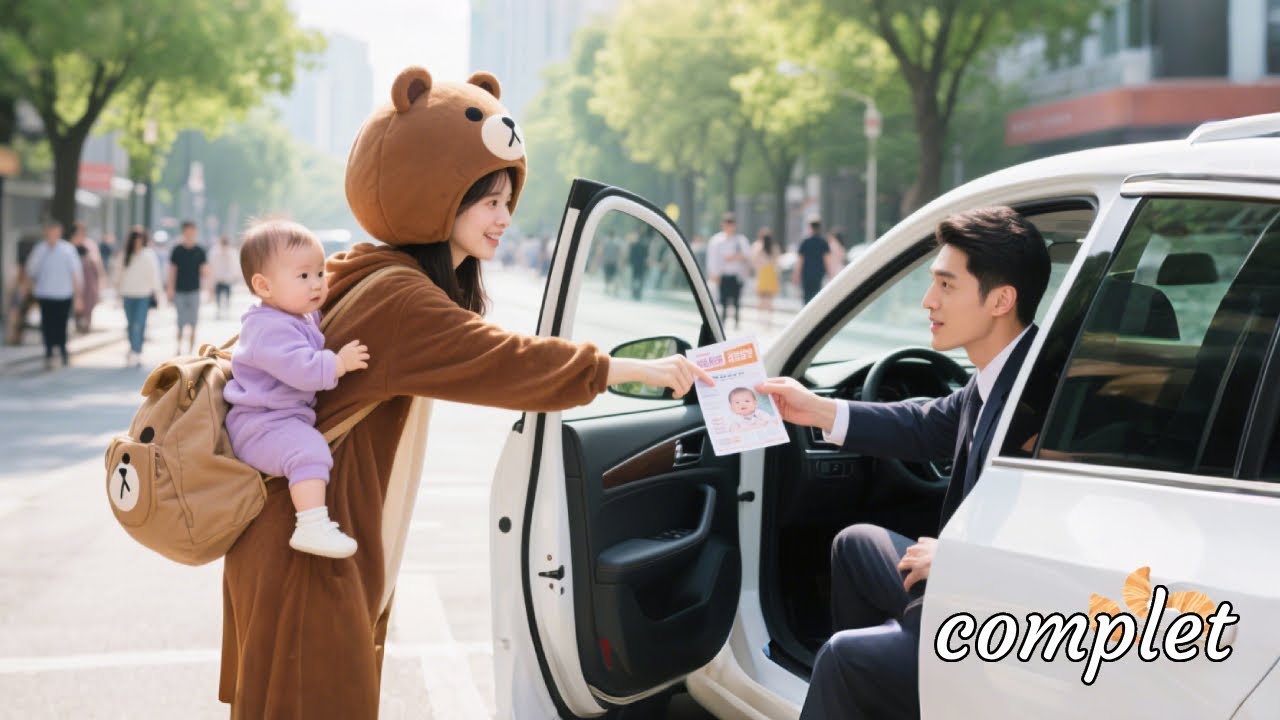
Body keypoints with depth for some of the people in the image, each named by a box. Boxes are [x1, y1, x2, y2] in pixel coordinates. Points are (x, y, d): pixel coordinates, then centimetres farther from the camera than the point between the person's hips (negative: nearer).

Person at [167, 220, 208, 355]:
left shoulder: (199, 251, 4)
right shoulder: (177, 251, 3)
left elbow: (204, 270, 6)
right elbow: (172, 271, 5)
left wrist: (205, 279, -13)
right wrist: (171, 290, 0)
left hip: (194, 291, 0)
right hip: (179, 292, 0)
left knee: (193, 324, 1)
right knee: (181, 324, -2)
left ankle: (191, 351, 8)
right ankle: (179, 348, 11)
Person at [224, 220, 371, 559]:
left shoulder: (306, 317, 12)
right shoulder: (271, 328, -22)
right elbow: (302, 368, -33)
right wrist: (339, 363, -26)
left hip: (284, 418, 11)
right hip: (261, 426, -11)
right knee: (309, 450, -33)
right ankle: (312, 527, -42)